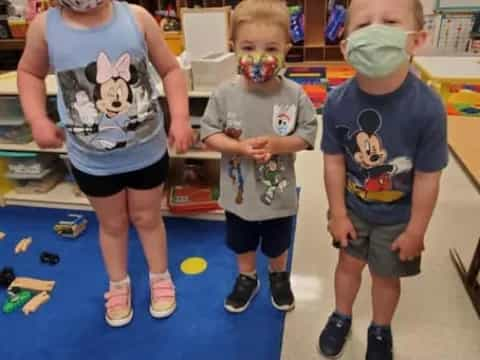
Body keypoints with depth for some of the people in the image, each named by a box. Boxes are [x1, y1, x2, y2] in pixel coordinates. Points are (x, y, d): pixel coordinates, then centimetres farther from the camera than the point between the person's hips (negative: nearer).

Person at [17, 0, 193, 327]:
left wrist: (180, 117, -16)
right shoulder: (45, 27, -9)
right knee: (112, 223, 20)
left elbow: (170, 69, -4)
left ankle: (160, 277, 44)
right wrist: (38, 120, -7)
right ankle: (119, 286, 46)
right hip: (91, 160, 1)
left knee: (147, 218, 18)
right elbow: (30, 73, 8)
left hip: (148, 151, -1)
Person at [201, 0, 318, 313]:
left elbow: (309, 134, -9)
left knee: (278, 246, 24)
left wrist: (279, 144, -27)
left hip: (279, 193, 0)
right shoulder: (225, 94, -15)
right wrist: (240, 148, -26)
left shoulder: (294, 95, -16)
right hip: (239, 192, 1)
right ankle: (247, 279, 53)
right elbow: (209, 134, -10)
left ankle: (279, 277, 55)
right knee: (242, 244, 25)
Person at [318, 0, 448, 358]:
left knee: (387, 275, 19)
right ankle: (341, 317, 51)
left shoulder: (427, 107, -29)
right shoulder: (338, 102, -22)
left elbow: (427, 178, -18)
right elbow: (335, 162, -12)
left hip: (398, 217, -1)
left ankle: (380, 331, 50)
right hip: (353, 208, 2)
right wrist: (338, 213, -4)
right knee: (350, 263, 22)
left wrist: (415, 231, -9)